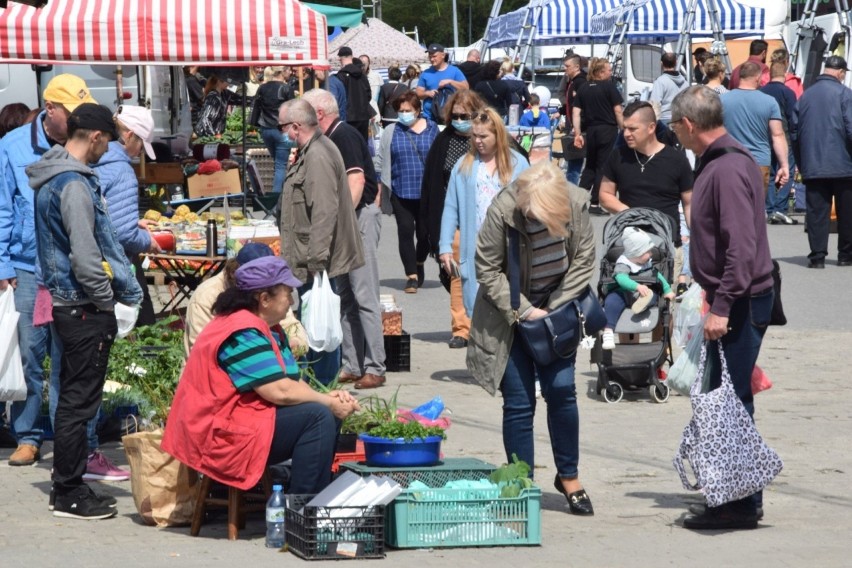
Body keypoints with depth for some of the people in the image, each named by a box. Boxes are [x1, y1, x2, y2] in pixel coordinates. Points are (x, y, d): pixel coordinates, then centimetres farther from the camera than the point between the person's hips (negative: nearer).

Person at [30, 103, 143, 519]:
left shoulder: (51, 179, 12)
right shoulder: (74, 185, -19)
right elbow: (85, 258, -22)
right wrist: (106, 301, -10)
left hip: (64, 301, 10)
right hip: (84, 308, -10)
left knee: (73, 399, 16)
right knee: (79, 402, -4)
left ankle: (67, 485, 23)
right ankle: (69, 495, 1)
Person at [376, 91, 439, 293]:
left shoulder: (432, 130, 3)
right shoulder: (391, 132, 5)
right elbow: (381, 162, 9)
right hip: (401, 191, 0)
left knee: (424, 233, 7)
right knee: (405, 231, -7)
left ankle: (419, 263, 35)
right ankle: (412, 276, -4)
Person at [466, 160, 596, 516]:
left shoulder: (577, 204, -17)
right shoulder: (502, 211, -24)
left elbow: (583, 261, -5)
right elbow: (487, 271, -13)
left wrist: (554, 309, -11)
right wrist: (525, 311, -17)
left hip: (556, 309, 2)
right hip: (509, 314, -2)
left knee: (561, 388, -5)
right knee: (519, 402, -4)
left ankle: (569, 477, 12)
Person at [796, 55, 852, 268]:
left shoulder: (806, 94, 9)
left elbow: (798, 130, 12)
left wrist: (801, 163, 19)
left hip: (812, 165, 3)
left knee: (816, 211, 2)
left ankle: (817, 255, -4)